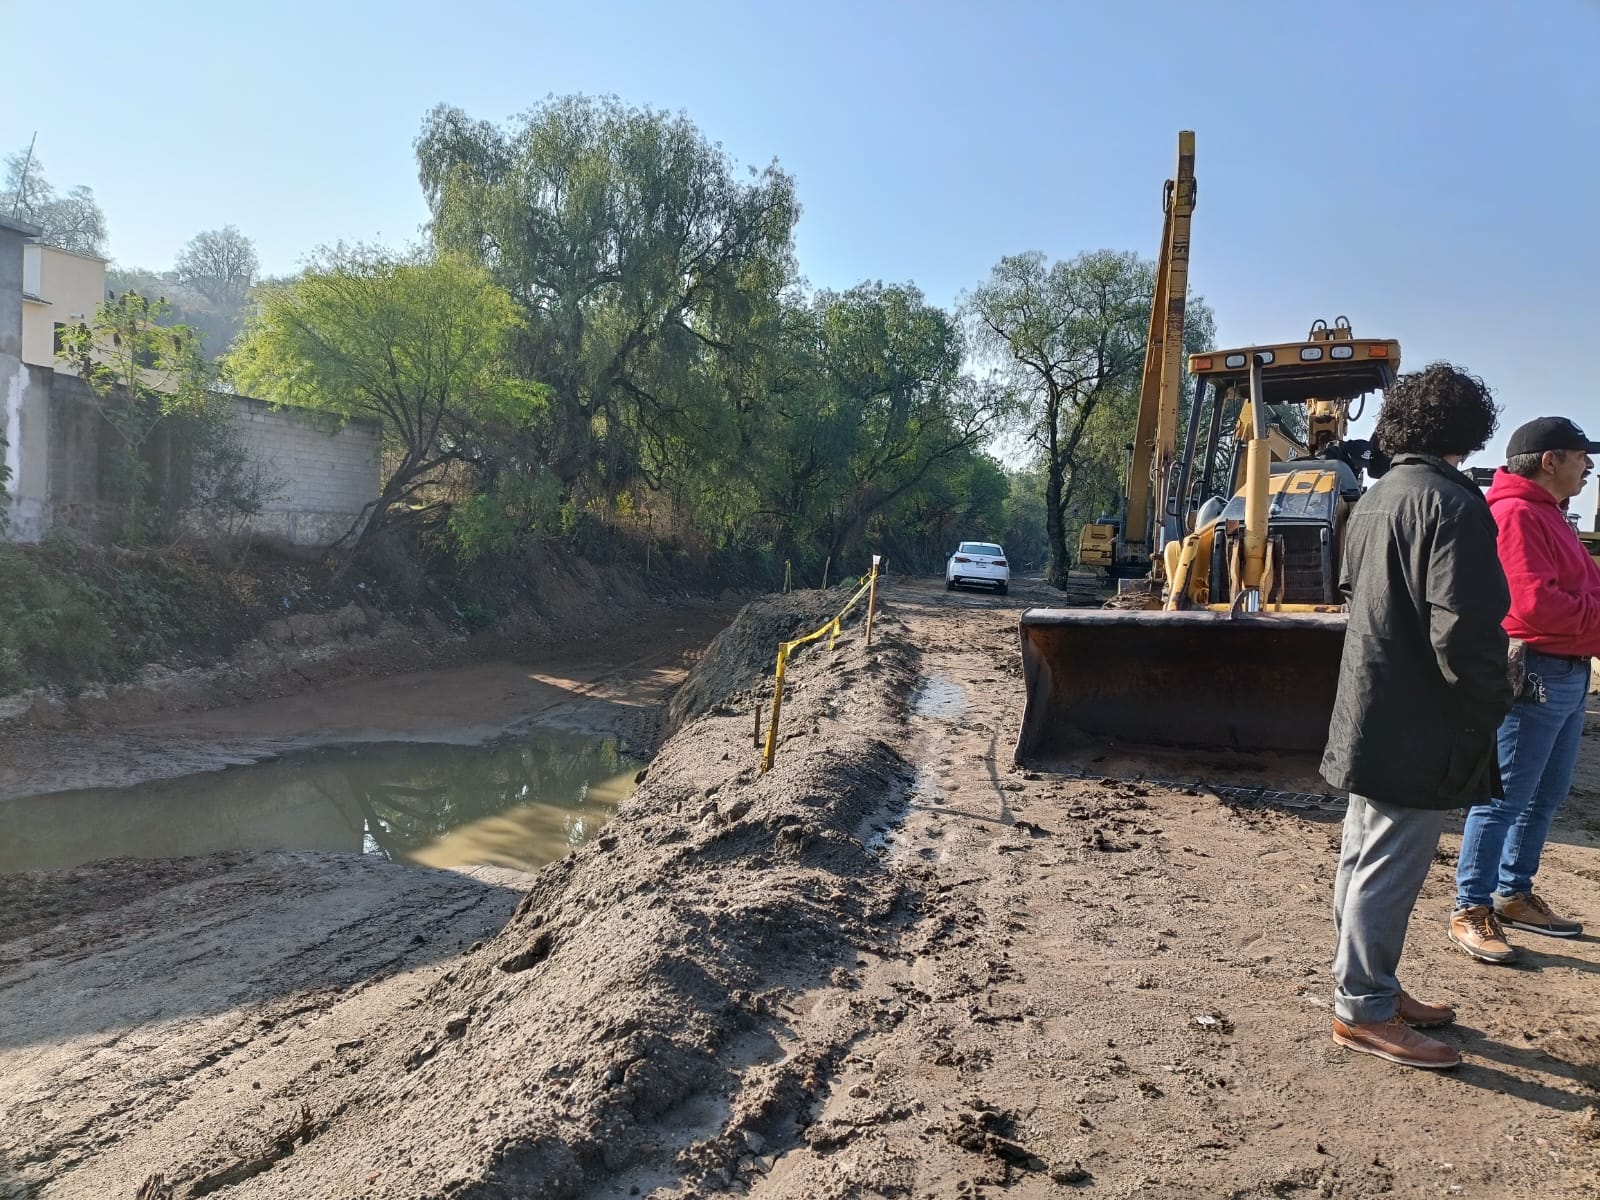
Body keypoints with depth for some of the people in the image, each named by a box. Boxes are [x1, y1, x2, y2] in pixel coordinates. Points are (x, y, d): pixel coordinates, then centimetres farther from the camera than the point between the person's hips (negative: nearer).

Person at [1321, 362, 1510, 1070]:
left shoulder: (1373, 501, 10)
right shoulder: (1452, 503, -18)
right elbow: (1463, 630, -24)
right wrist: (1490, 708, -10)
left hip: (1368, 718, 9)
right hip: (1418, 728, -9)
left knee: (1366, 859, 17)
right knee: (1390, 871, 0)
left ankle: (1369, 987, 31)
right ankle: (1365, 1012, 12)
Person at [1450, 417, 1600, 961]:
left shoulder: (1547, 514, 18)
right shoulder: (1516, 514, -15)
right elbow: (1536, 604, -24)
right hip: (1533, 675, -10)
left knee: (1547, 795, 18)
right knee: (1504, 797, -4)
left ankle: (1514, 893, 31)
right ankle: (1471, 911, 5)